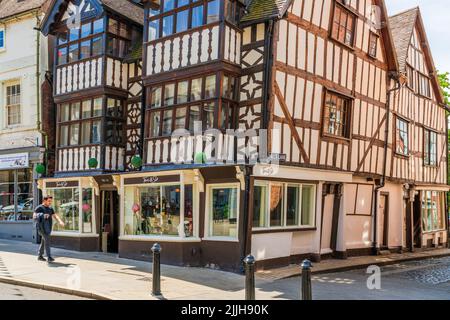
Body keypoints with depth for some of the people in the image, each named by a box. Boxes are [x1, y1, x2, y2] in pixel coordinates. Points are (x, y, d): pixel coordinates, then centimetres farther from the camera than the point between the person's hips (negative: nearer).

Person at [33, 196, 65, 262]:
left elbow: (55, 216, 6)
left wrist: (60, 221, -12)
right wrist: (42, 216, -30)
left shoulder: (50, 209, 15)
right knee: (47, 240, -16)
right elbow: (34, 216, -14)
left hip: (49, 227, 7)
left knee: (44, 241, 13)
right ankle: (49, 257, -18)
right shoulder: (39, 208, -4)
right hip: (43, 227, -7)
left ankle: (40, 256, 23)